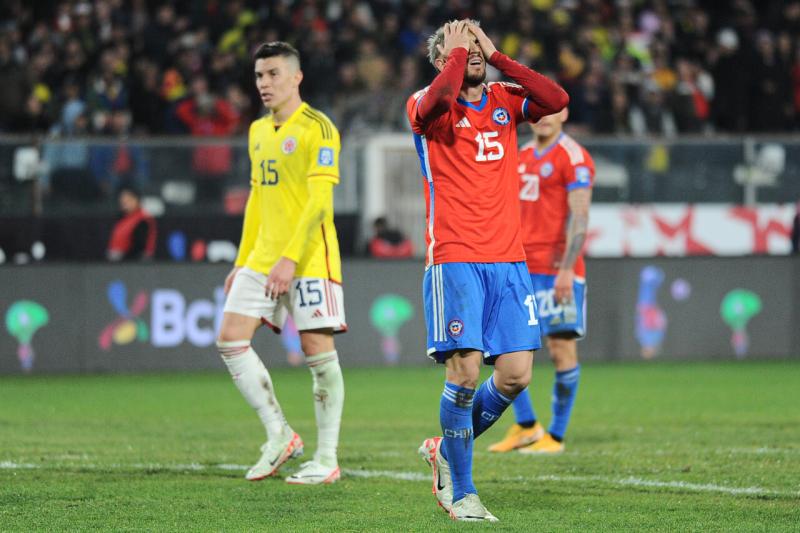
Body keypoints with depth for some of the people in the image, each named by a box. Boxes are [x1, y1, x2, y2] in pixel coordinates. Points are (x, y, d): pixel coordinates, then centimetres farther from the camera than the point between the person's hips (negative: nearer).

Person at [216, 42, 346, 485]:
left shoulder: (316, 128, -9)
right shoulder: (258, 132, 16)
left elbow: (319, 200, -16)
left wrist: (290, 258, -23)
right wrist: (243, 261, 19)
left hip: (309, 258, -8)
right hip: (262, 259, 8)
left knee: (318, 351, -5)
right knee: (231, 340, -3)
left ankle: (327, 460, 1)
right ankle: (279, 436, 6)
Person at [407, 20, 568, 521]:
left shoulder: (504, 100, 12)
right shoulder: (426, 104, 1)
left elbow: (557, 100, -6)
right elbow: (437, 101, -25)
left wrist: (496, 55, -4)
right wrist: (457, 51, -8)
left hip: (508, 260, 4)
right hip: (454, 260, -4)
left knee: (516, 374, -2)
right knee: (465, 371, -12)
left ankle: (446, 450, 22)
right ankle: (461, 492, 1)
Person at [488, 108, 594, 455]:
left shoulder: (574, 159, -7)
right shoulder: (522, 157, 16)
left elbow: (579, 218, -14)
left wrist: (566, 270, -21)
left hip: (556, 271, -8)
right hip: (520, 269, 8)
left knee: (562, 349, -3)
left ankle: (556, 436, 3)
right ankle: (525, 426, 11)